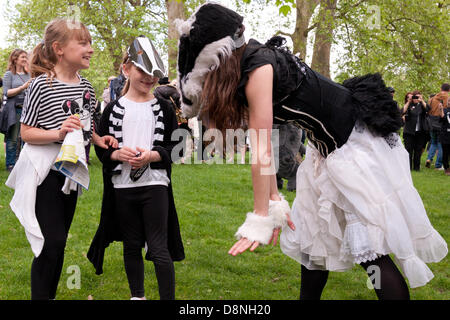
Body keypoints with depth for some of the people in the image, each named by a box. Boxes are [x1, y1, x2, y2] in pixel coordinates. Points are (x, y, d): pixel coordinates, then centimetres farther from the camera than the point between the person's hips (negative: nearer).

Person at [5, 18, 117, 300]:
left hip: (72, 172, 7)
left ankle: (51, 294, 28)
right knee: (51, 242, -8)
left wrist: (98, 139, 1)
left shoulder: (86, 87, 5)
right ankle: (40, 296, 5)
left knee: (60, 241, 15)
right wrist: (58, 133, -28)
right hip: (46, 173, -7)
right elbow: (26, 132, -14)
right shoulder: (42, 85, -16)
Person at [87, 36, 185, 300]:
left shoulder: (164, 108, 2)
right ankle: (137, 296, 31)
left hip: (155, 184, -2)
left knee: (159, 249, -5)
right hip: (122, 186, 2)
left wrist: (151, 155, -16)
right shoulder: (114, 108, 4)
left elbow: (175, 147, 1)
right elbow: (101, 147, 6)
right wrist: (118, 154, -15)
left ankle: (169, 298, 3)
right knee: (132, 246, 14)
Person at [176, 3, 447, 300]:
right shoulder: (248, 67, 5)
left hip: (359, 140, -10)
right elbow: (264, 147, 4)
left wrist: (261, 218, -17)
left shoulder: (257, 67, -23)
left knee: (369, 248, -11)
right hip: (327, 149, 10)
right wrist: (275, 202, 3)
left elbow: (261, 151, -22)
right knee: (313, 241, 15)